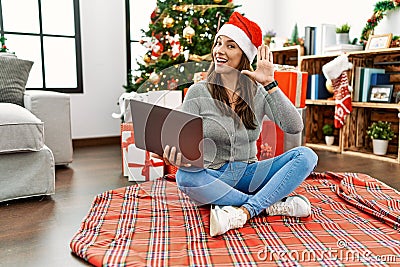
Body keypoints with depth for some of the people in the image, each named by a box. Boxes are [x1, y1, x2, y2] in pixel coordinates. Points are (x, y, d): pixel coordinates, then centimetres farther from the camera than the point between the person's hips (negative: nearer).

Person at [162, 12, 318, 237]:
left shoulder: (258, 93, 2)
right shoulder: (198, 93, -4)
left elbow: (294, 127, -12)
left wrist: (269, 83, -16)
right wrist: (175, 158, -32)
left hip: (248, 175, 2)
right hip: (213, 178, -2)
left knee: (305, 155, -17)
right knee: (185, 176, -35)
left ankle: (244, 211, -30)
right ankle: (273, 204, -23)